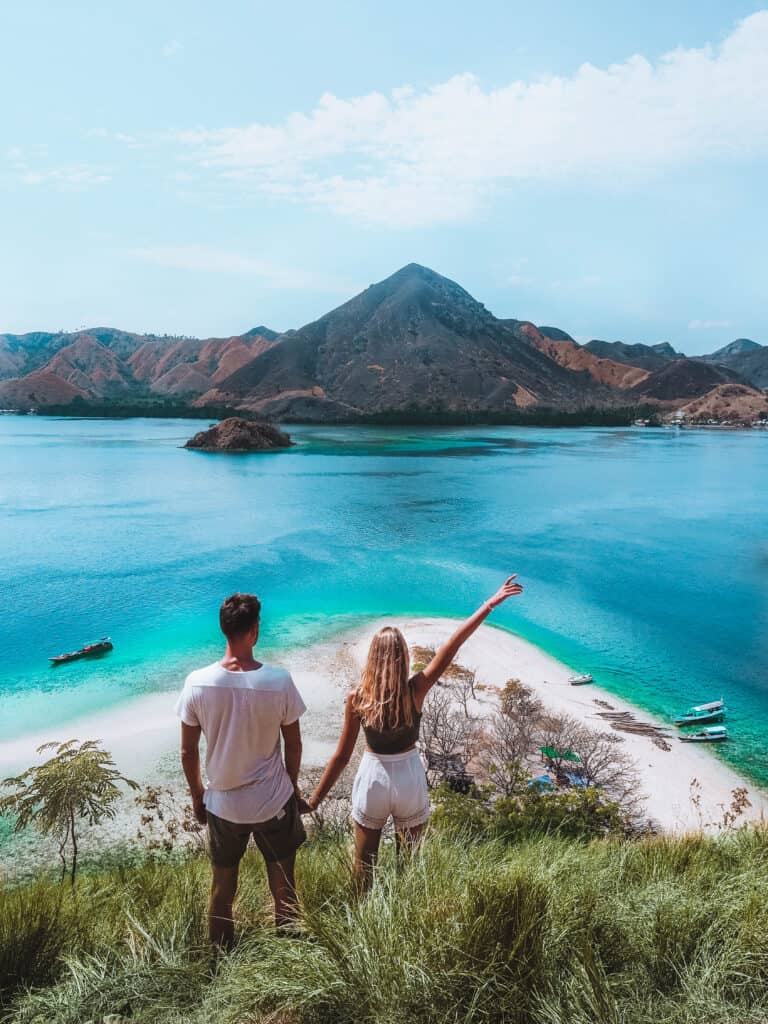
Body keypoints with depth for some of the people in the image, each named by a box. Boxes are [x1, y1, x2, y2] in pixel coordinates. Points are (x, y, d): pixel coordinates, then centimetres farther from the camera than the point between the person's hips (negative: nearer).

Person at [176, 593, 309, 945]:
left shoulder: (197, 683, -17)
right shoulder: (279, 681, -20)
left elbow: (188, 752, -6)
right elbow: (294, 746, -7)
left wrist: (197, 797, 11)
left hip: (222, 805, 2)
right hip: (274, 801, -1)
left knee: (222, 887, 24)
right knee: (283, 888, 19)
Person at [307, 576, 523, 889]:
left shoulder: (357, 698, -18)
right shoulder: (415, 691, -19)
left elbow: (342, 756, -13)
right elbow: (452, 646, -20)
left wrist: (315, 800, -1)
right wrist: (490, 604, -19)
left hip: (373, 778, 0)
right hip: (409, 779, 0)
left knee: (364, 864, 20)